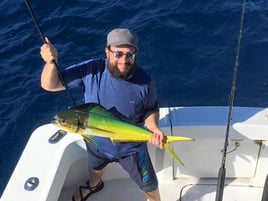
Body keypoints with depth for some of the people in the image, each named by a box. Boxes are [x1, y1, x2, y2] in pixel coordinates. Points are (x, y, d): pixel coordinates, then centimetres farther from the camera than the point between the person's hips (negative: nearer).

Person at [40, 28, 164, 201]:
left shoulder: (145, 82, -27)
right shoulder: (91, 70, -27)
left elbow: (151, 110, -8)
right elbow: (50, 85, -22)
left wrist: (154, 128, -29)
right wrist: (51, 62, -42)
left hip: (131, 148, -2)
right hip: (97, 142, 2)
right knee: (95, 169, 35)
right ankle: (94, 185, 72)